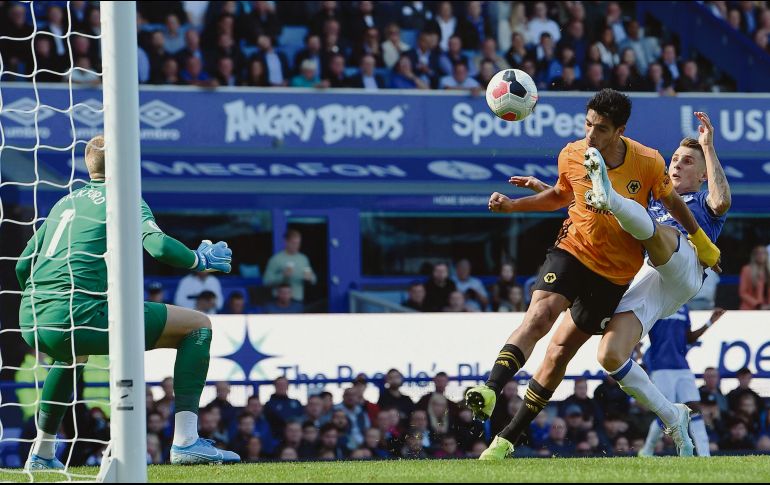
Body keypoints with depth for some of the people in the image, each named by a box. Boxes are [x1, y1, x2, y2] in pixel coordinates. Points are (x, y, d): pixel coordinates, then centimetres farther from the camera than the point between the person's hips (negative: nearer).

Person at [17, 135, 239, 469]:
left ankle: (41, 453, 39)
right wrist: (201, 261, 5)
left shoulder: (65, 203, 25)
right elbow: (159, 246, -12)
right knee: (198, 326, 0)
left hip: (31, 324, 8)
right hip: (78, 315, -8)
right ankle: (185, 441, -11)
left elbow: (23, 266, 26)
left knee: (76, 352, 44)